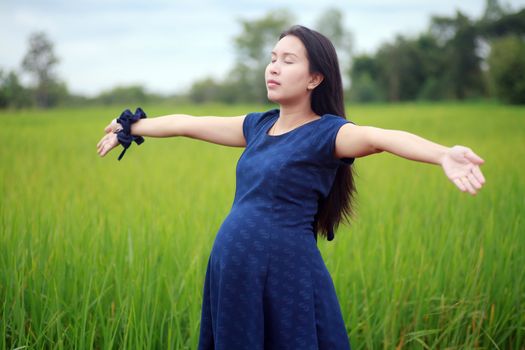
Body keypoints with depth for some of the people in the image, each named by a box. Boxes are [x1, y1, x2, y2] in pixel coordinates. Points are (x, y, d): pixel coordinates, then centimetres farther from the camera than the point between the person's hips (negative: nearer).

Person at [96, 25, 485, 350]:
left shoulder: (327, 132, -9)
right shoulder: (258, 126, 11)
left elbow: (381, 137, -29)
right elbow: (186, 123, 23)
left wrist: (446, 154, -46)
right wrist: (130, 128, 34)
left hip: (286, 275, -6)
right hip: (232, 271, 7)